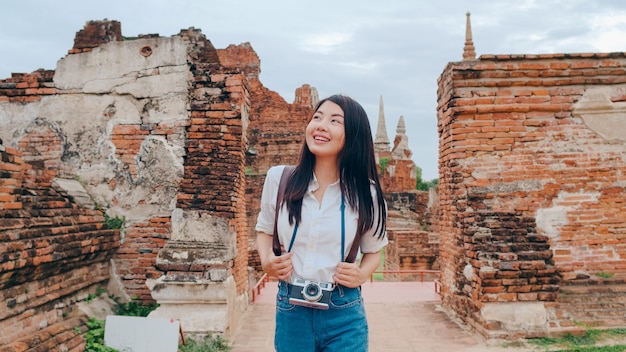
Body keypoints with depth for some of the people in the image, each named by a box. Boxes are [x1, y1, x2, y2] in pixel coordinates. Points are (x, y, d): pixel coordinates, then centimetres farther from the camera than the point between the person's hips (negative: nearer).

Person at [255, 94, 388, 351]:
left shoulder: (366, 193, -6)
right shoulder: (279, 178, -4)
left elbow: (373, 250, 9)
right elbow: (265, 230, 12)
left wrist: (362, 274, -11)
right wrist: (267, 261, -6)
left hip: (343, 316, -1)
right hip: (290, 312, 2)